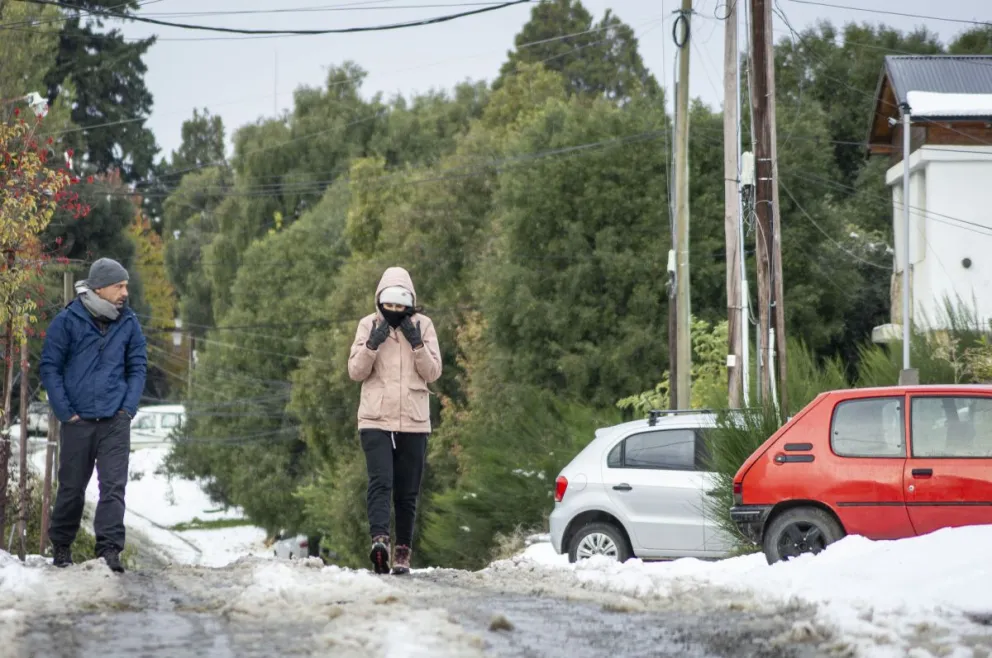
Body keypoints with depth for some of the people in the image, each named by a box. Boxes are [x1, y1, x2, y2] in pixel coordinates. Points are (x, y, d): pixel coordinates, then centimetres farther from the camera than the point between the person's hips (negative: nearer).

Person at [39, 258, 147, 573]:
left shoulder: (128, 323, 4)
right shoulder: (68, 321, -4)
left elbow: (138, 367, 11)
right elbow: (50, 367, -1)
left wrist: (128, 408, -1)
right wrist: (65, 412, -5)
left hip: (115, 420, 1)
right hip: (78, 420, -1)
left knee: (114, 485, -9)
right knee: (72, 486, 10)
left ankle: (110, 549, -11)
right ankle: (61, 545, 27)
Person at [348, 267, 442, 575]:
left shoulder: (423, 325, 5)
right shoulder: (369, 324, 4)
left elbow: (433, 372, 2)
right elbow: (356, 372, 2)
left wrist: (417, 343, -11)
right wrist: (372, 345, -12)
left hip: (414, 421, 2)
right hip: (376, 420, -2)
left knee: (408, 492, 5)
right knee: (380, 482, -18)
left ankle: (403, 552, 12)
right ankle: (380, 540, -33)